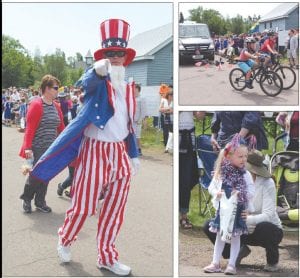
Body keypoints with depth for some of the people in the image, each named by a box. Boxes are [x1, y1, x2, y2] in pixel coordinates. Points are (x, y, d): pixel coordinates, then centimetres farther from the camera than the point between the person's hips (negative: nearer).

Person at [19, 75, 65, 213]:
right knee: (35, 175, -3)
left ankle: (40, 201, 24)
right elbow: (30, 128, -16)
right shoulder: (36, 105, -13)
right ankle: (26, 199, 20)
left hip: (51, 148, 7)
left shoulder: (56, 106, 8)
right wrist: (27, 147, -20)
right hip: (37, 148, -6)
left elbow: (61, 127, 12)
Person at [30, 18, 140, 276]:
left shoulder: (128, 88, 11)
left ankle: (107, 256, 25)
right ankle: (65, 239, 33)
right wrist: (99, 70, -56)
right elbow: (87, 82, -33)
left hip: (120, 153, 5)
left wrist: (134, 155, 18)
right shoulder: (96, 81, -6)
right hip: (94, 151, -5)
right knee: (83, 204, 4)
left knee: (114, 209, 9)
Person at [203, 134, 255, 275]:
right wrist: (216, 192, -21)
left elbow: (252, 192, -9)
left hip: (238, 210, -1)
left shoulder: (245, 174, -9)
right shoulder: (221, 172, -7)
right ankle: (215, 263, 19)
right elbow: (211, 187, -1)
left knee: (235, 237, 7)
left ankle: (231, 265, 17)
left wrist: (240, 194, -26)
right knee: (220, 236, 10)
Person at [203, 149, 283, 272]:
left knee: (264, 227, -40)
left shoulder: (267, 183, -21)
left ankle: (273, 260, -7)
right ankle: (240, 251, 9)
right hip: (243, 230, 4)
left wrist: (249, 219, -50)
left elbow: (268, 215, -30)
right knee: (209, 226, -13)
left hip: (269, 230, -4)